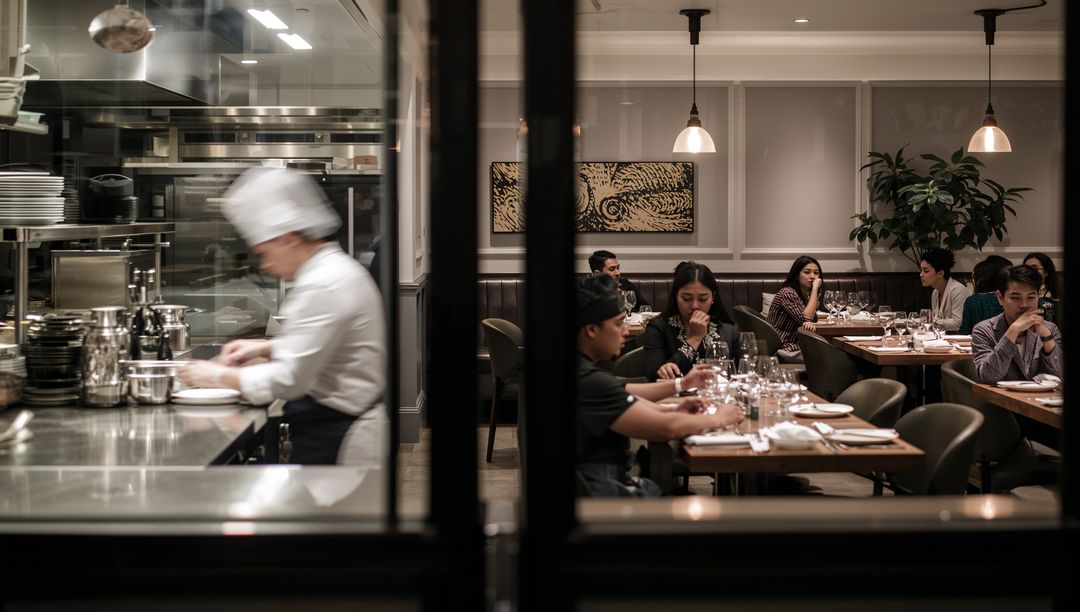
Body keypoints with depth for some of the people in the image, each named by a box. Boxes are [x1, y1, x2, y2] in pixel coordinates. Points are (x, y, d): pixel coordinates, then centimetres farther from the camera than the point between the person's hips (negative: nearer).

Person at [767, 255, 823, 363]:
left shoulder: (810, 294, 12)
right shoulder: (787, 293, -14)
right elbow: (805, 319, -21)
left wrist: (809, 324, -20)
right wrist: (815, 288, -18)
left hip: (797, 344, 8)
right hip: (783, 348, -8)